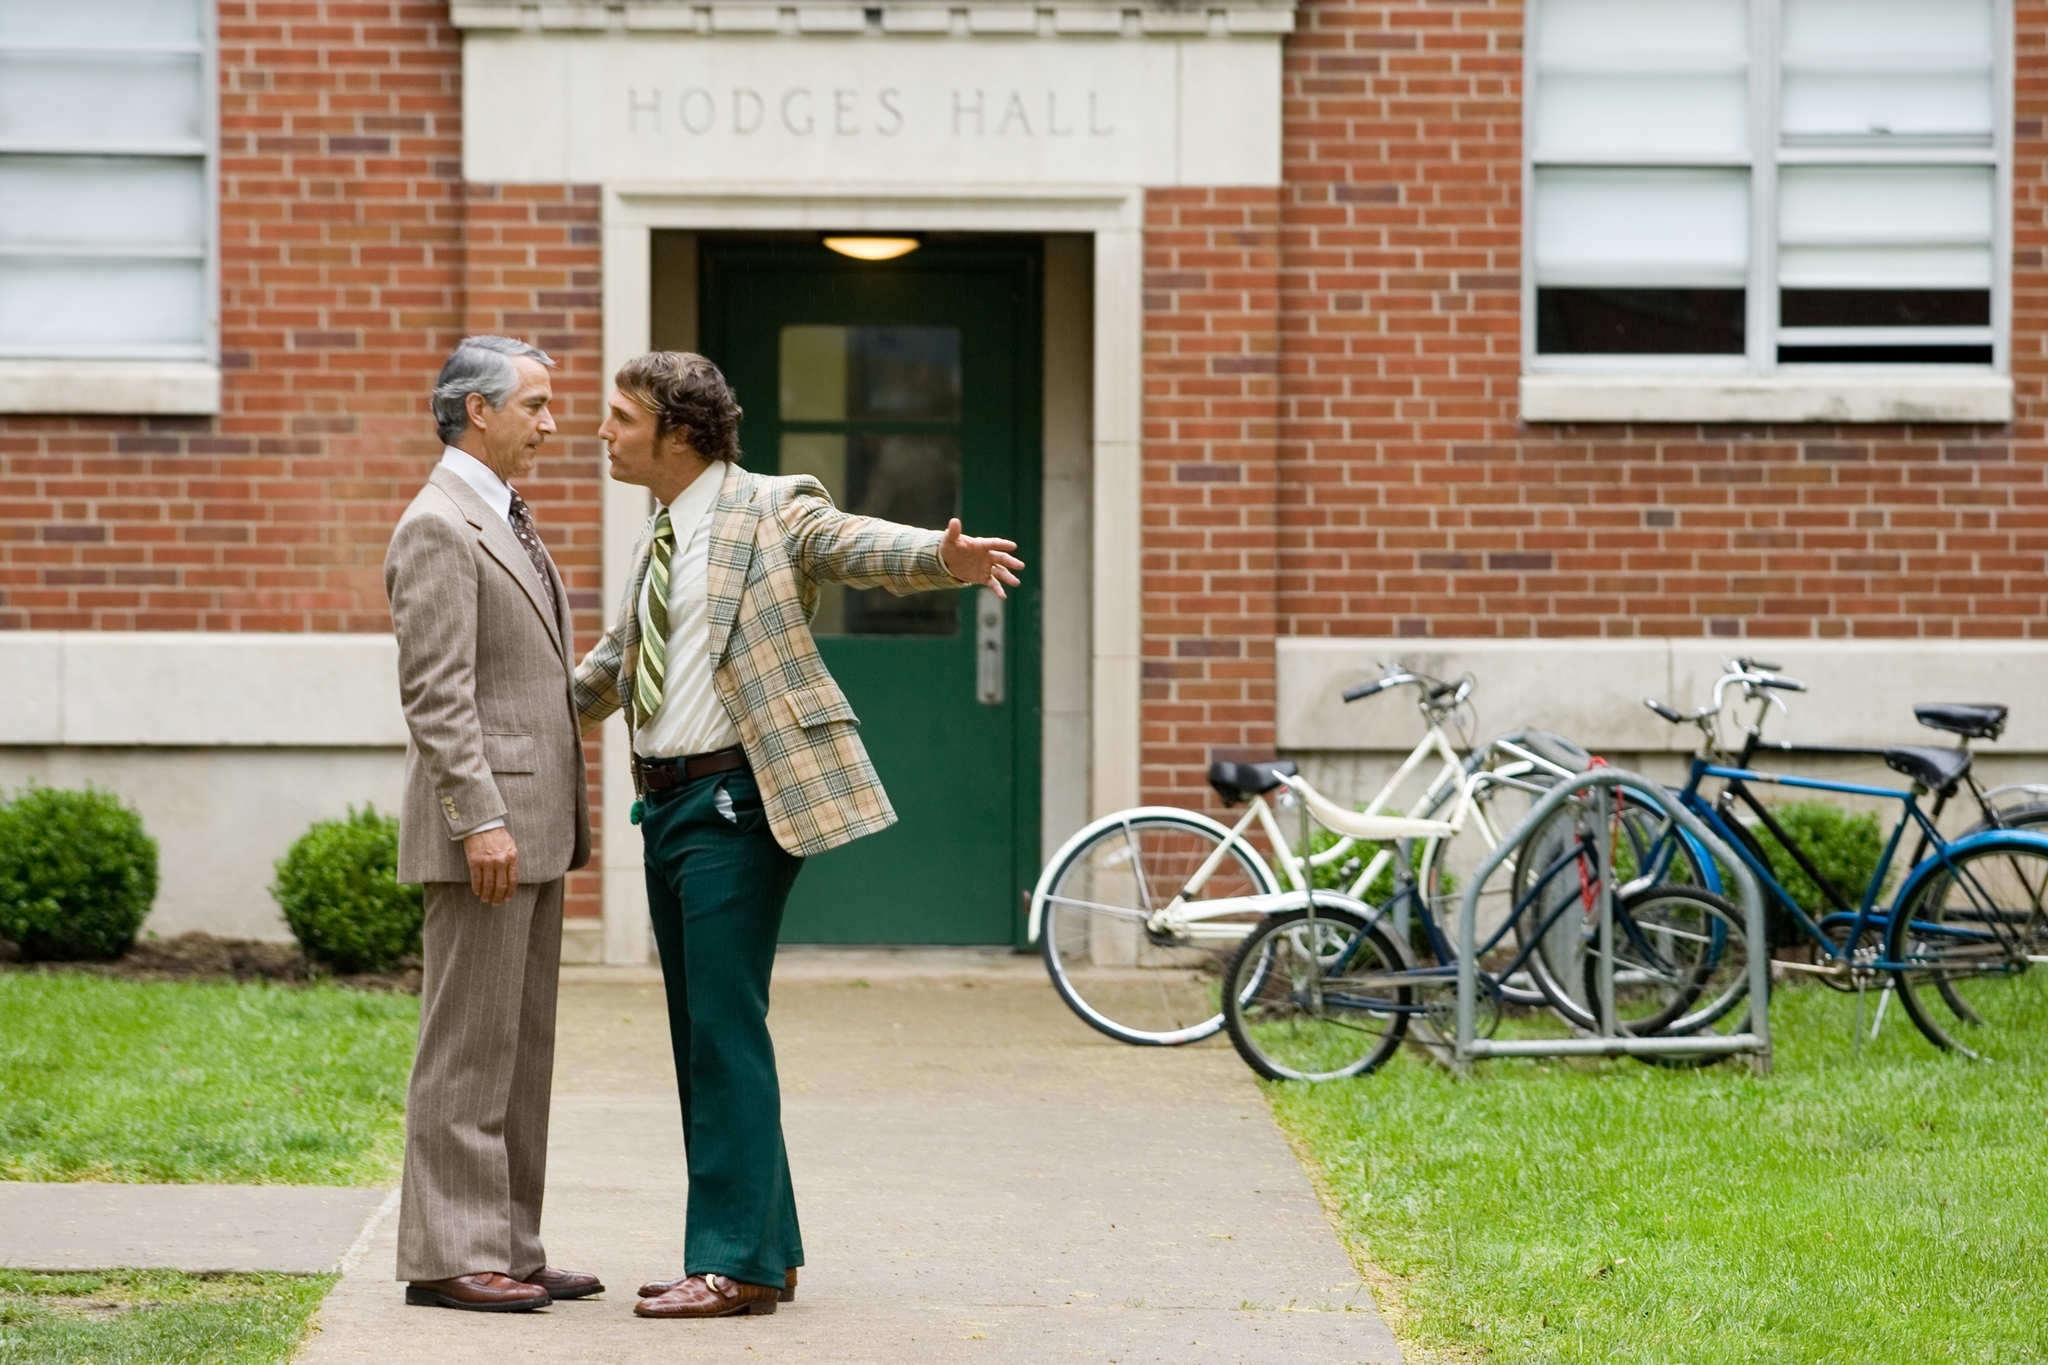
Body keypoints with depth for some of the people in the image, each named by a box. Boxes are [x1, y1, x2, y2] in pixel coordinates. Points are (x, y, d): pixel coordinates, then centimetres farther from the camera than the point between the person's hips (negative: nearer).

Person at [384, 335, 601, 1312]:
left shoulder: (507, 522, 20)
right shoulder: (438, 527, -12)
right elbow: (436, 693, -18)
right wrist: (480, 821, -23)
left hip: (533, 825, 10)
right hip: (485, 824, -10)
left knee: (522, 1047, 11)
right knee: (468, 1047, -7)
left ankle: (506, 1247, 15)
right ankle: (448, 1257, -4)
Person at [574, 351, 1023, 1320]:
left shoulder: (773, 511, -7)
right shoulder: (659, 541, 17)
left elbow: (867, 548, -22)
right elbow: (616, 659, 32)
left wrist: (946, 557, -43)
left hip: (733, 802, -9)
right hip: (666, 804, 9)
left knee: (726, 1031, -11)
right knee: (700, 1036, 11)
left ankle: (737, 1263, -9)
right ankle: (763, 1248, 18)